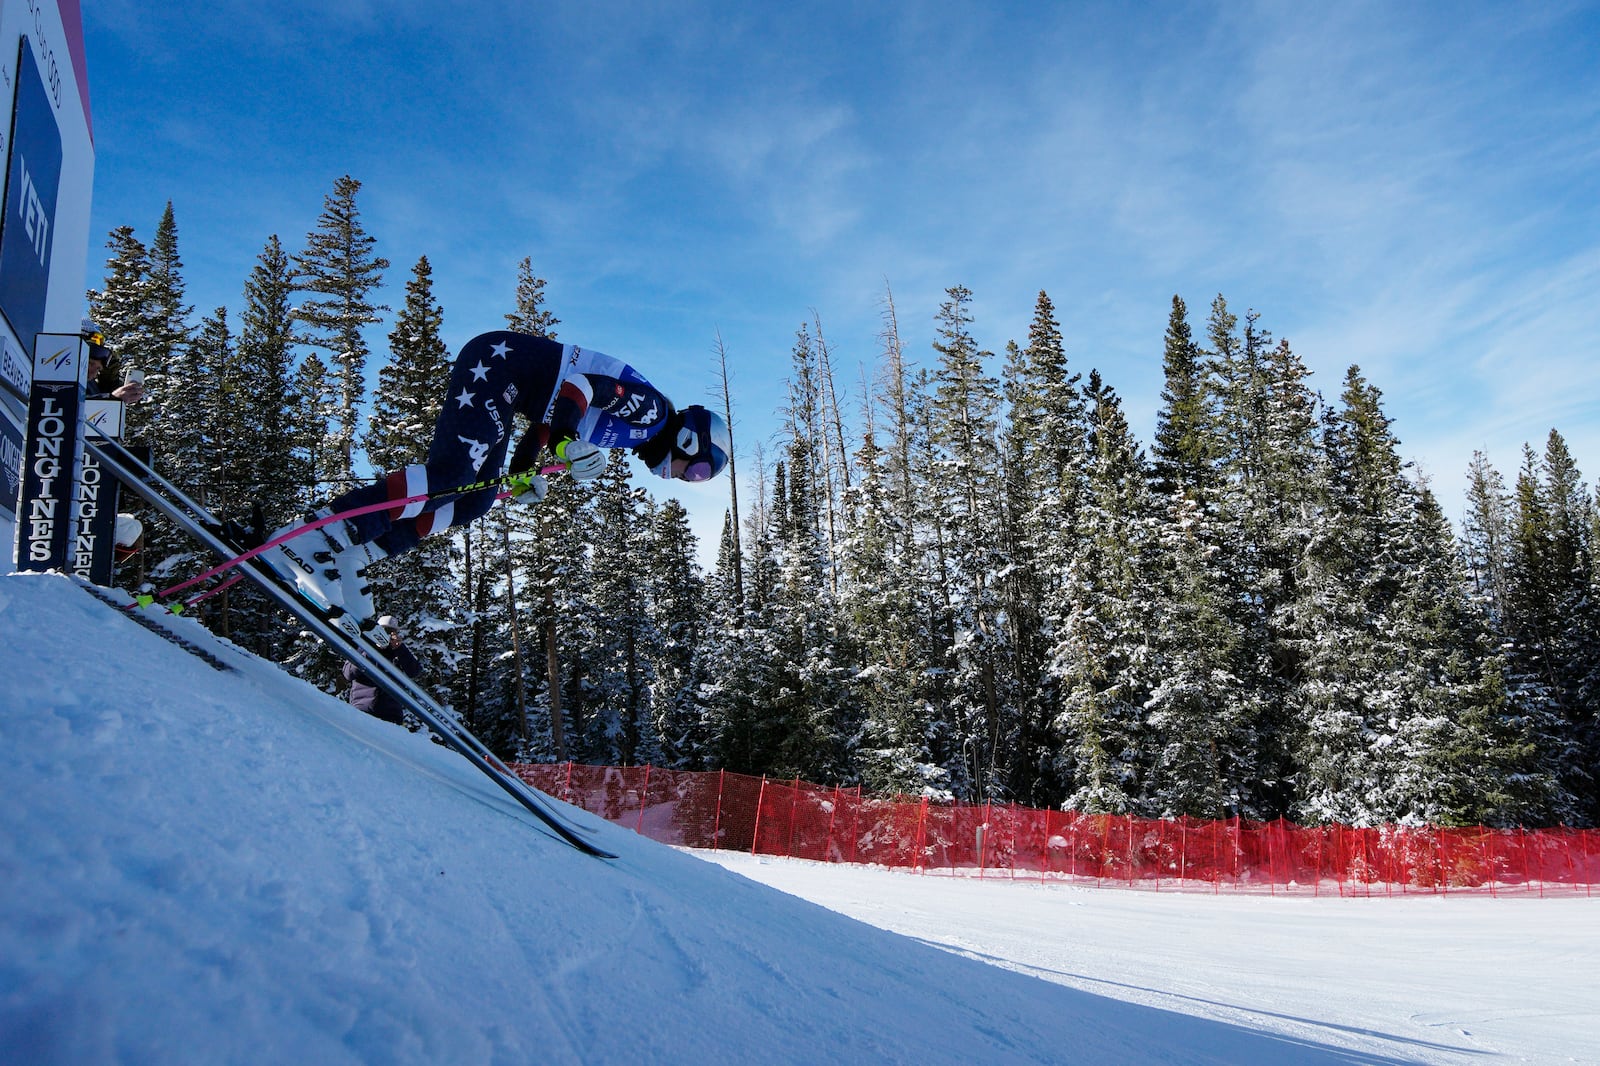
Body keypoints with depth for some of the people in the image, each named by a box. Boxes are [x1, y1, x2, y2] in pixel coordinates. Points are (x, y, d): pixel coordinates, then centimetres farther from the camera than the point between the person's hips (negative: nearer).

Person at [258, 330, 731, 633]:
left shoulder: (636, 427, 19)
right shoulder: (652, 408, -9)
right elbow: (582, 382, -22)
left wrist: (524, 471, 11)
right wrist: (566, 438, -31)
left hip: (506, 385, 10)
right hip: (497, 359, -10)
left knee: (474, 501, 1)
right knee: (451, 475, -24)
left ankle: (349, 559, -5)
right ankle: (316, 534, -30)